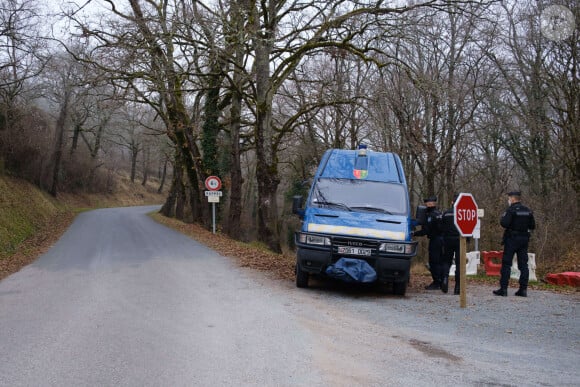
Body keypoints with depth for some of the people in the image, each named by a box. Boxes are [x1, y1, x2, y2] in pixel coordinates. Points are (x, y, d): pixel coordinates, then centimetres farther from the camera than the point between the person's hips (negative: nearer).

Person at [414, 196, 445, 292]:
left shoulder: (431, 215, -14)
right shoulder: (439, 213, 14)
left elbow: (426, 230, -19)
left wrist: (414, 233, -13)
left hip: (434, 240, -9)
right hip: (441, 239, 9)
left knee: (434, 262, -5)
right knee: (440, 262, 14)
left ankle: (436, 282, -5)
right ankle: (442, 281, 17)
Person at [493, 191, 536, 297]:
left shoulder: (511, 210, -11)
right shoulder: (528, 211, 9)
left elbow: (504, 224, -20)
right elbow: (532, 226, 12)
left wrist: (502, 218, 0)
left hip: (512, 239, -6)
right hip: (524, 239, 6)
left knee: (506, 264, -1)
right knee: (523, 264, 8)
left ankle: (503, 288, -2)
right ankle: (523, 289, 7)